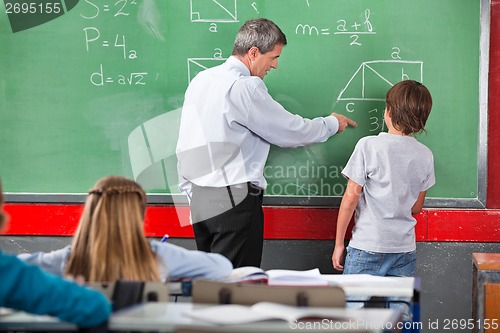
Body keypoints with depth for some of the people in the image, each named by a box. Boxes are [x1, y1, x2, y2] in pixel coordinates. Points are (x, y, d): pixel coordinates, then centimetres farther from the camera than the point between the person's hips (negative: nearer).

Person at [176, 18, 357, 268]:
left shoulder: (200, 81, 13)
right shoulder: (246, 87, -13)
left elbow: (184, 145, 16)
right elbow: (289, 131, -6)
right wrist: (332, 124, 11)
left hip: (199, 200, 9)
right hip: (235, 200, -9)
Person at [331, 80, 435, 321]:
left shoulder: (369, 146, -10)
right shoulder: (425, 155, 2)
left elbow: (351, 197, -9)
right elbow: (416, 207, 11)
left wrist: (339, 244, -1)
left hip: (368, 248, -4)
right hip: (405, 248, 4)